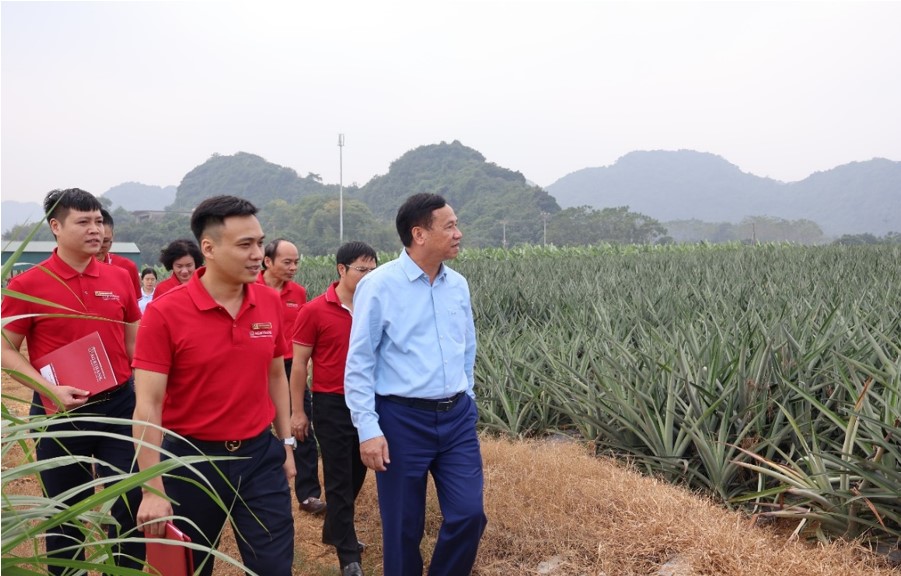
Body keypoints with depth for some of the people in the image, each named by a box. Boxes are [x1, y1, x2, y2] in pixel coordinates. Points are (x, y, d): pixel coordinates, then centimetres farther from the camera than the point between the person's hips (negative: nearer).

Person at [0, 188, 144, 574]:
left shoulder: (119, 278, 2)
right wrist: (50, 389, -17)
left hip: (119, 405, 3)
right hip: (61, 412, -2)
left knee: (133, 505, 7)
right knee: (66, 511, 13)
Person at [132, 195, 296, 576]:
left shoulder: (270, 303, -2)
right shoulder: (165, 312, -15)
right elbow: (147, 406, -16)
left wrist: (286, 442, 11)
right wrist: (153, 490, -17)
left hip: (260, 454, 3)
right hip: (192, 458, -3)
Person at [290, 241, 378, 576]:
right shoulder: (315, 311, -9)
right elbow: (299, 364, -5)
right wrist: (297, 411, -5)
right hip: (332, 404, -4)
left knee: (356, 473, 17)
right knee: (339, 478, 5)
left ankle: (334, 530, 38)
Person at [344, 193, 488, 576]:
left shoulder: (458, 285, 6)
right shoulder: (379, 285, -11)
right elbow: (358, 363, -10)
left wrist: (466, 399, 16)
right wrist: (368, 429, -14)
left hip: (457, 417, 5)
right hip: (402, 420, -4)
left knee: (469, 514, 3)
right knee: (403, 527, 8)